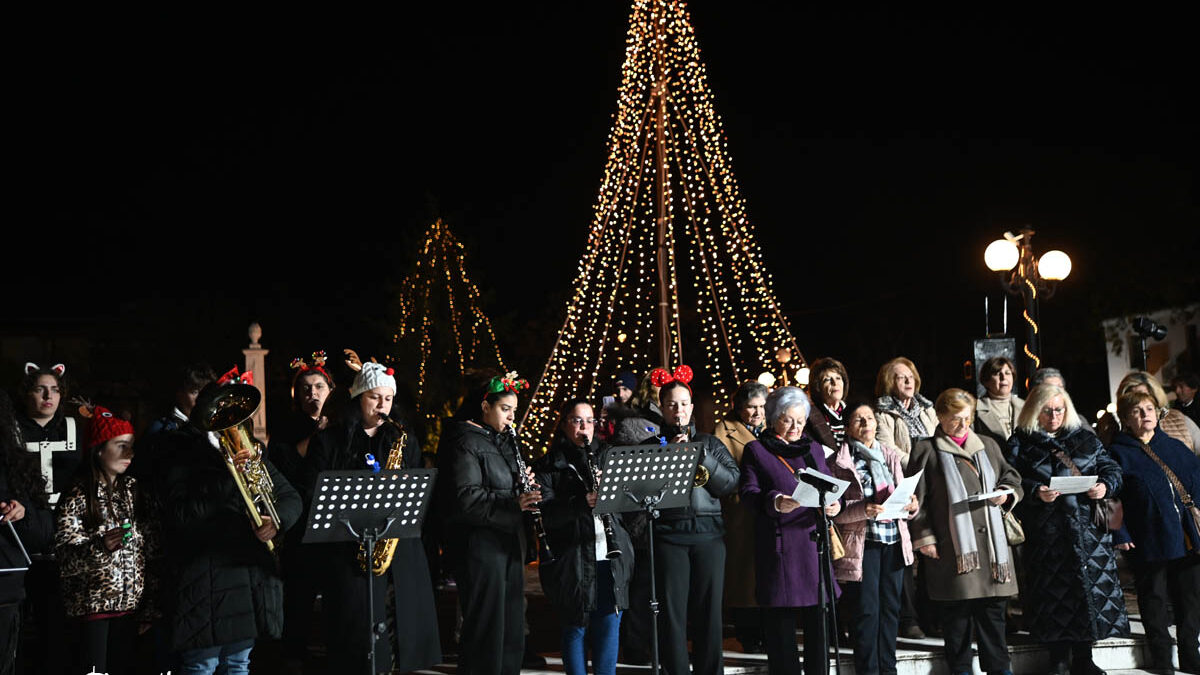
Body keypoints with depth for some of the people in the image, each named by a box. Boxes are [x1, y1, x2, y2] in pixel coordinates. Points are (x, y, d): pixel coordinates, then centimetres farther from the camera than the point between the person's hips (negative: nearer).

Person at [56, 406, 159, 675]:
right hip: (93, 604, -4)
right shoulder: (77, 497, -6)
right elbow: (66, 561, -13)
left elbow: (151, 550, 11)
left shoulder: (133, 490, 8)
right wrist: (99, 547, -32)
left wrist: (149, 608, 8)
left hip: (130, 603, 4)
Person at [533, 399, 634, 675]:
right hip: (573, 559, -4)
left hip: (611, 557, 4)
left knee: (610, 623, 5)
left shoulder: (606, 457, 16)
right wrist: (583, 502, -26)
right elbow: (545, 512, -12)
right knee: (576, 626, 3)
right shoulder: (549, 466, 2)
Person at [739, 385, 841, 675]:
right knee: (780, 623, -2)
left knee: (819, 620, 3)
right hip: (778, 546, -4)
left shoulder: (814, 449, 21)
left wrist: (835, 504, -6)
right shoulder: (756, 451, 7)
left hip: (814, 541, 4)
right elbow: (748, 492, -5)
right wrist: (775, 502, -24)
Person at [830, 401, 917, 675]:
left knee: (891, 606, 8)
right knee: (866, 610, -4)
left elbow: (901, 493, 18)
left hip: (894, 539, 5)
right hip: (862, 542, -5)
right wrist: (862, 510, -22)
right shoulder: (840, 462, -2)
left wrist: (911, 503, -4)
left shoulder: (890, 456, 14)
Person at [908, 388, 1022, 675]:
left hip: (991, 541, 4)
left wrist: (1006, 494, 0)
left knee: (993, 609, 6)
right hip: (953, 546, -4)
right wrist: (924, 537, -8)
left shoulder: (987, 446, 17)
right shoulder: (927, 450, 3)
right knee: (957, 613, -1)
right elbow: (916, 498, 0)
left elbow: (1012, 479, 23)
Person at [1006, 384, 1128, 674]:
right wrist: (1036, 492, -19)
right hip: (1046, 533, -3)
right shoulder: (1021, 443, 6)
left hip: (1088, 528, 3)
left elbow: (1111, 469, 15)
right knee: (1053, 592, -3)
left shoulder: (1085, 439, 16)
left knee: (1090, 589, 0)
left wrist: (1106, 485, -6)